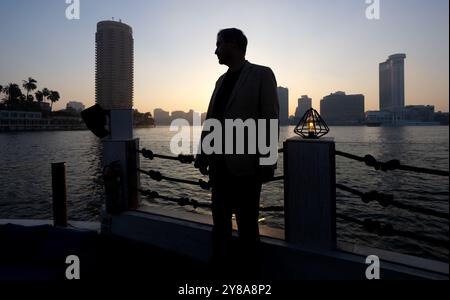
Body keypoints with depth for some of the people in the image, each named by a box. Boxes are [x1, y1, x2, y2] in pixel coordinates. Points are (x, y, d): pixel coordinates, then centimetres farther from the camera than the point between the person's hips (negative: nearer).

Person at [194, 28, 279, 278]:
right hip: (220, 164, 6)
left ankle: (248, 270, 24)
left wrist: (267, 163, -12)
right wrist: (203, 155, 8)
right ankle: (220, 267, 30)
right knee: (220, 222, 14)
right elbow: (210, 120, 14)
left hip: (245, 164, -6)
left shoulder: (261, 74, -1)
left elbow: (270, 119, -7)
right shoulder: (222, 80, 17)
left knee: (247, 224, 6)